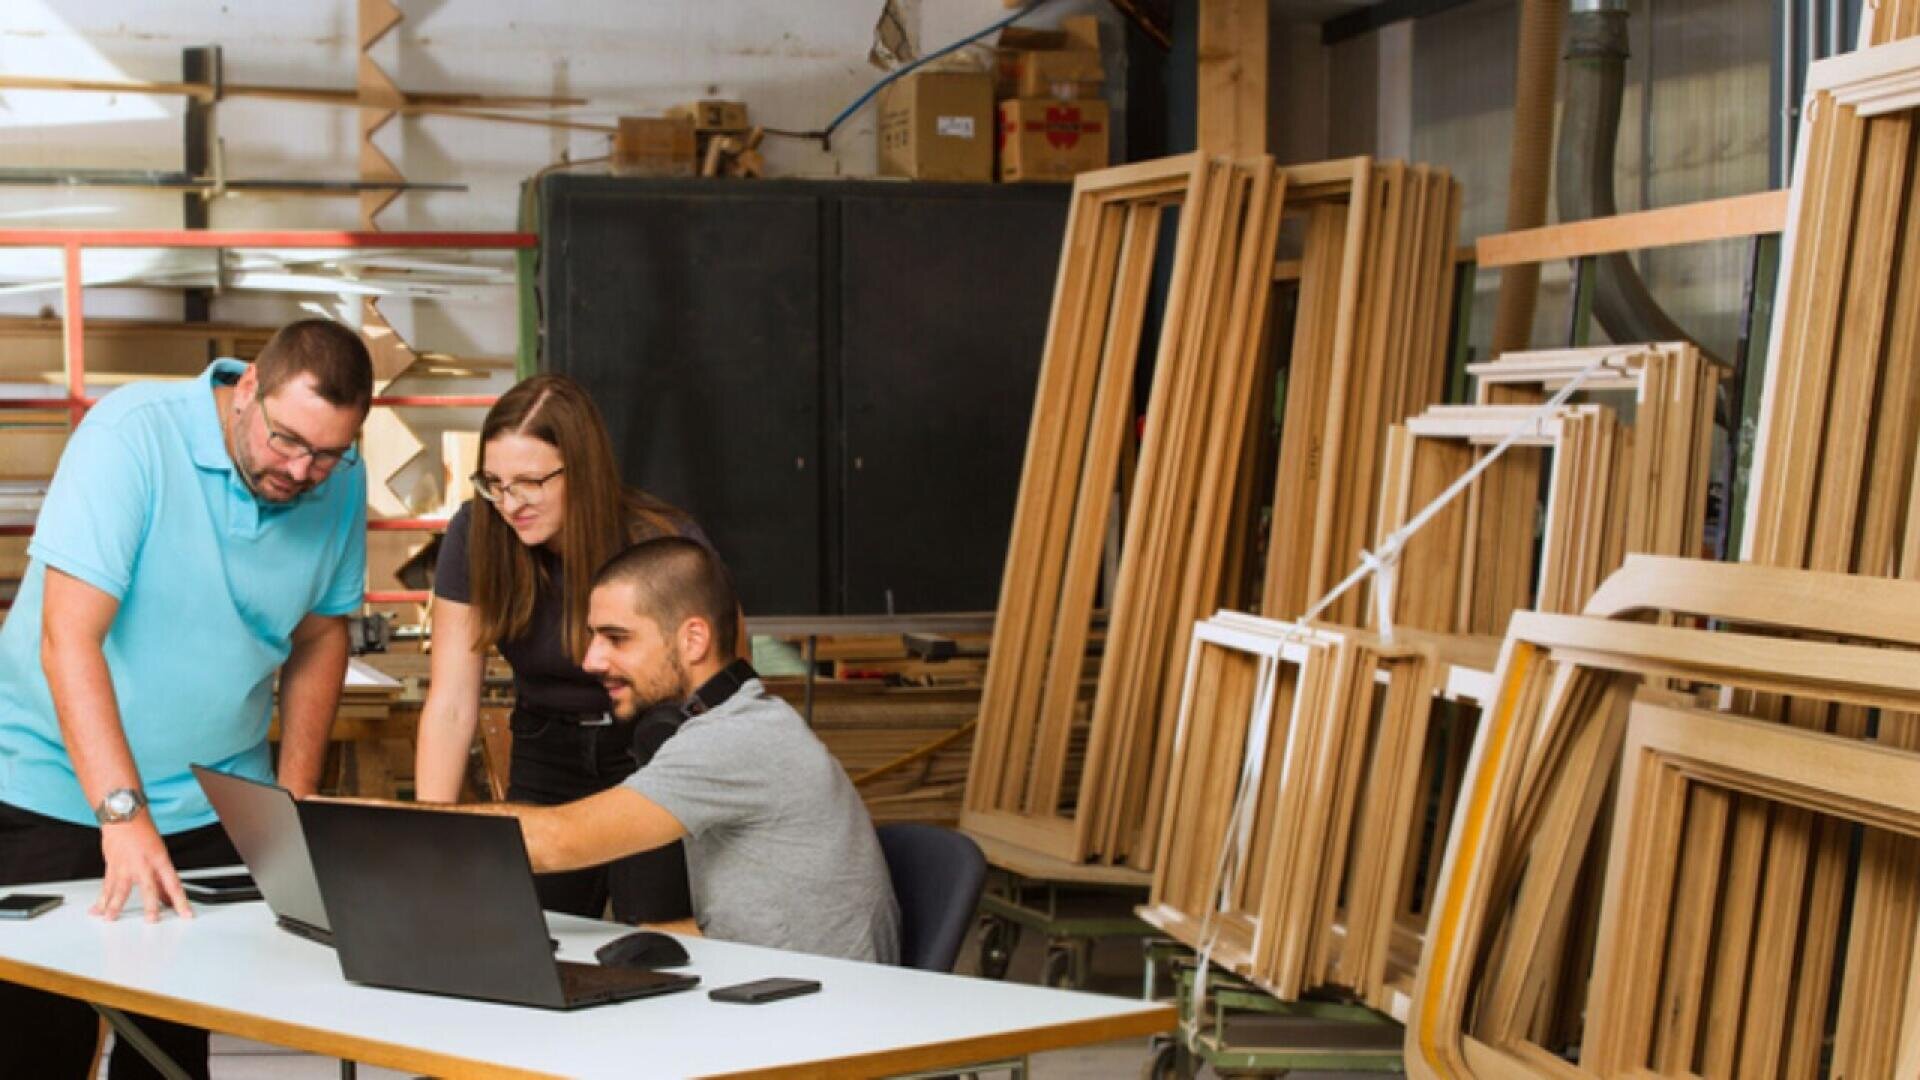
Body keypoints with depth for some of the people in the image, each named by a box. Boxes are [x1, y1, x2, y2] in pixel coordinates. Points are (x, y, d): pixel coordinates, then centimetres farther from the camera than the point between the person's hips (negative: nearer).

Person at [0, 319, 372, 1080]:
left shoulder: (341, 484, -3)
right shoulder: (132, 435, -18)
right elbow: (69, 638, -24)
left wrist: (295, 800, 3)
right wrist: (123, 813, -31)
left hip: (216, 811, 4)